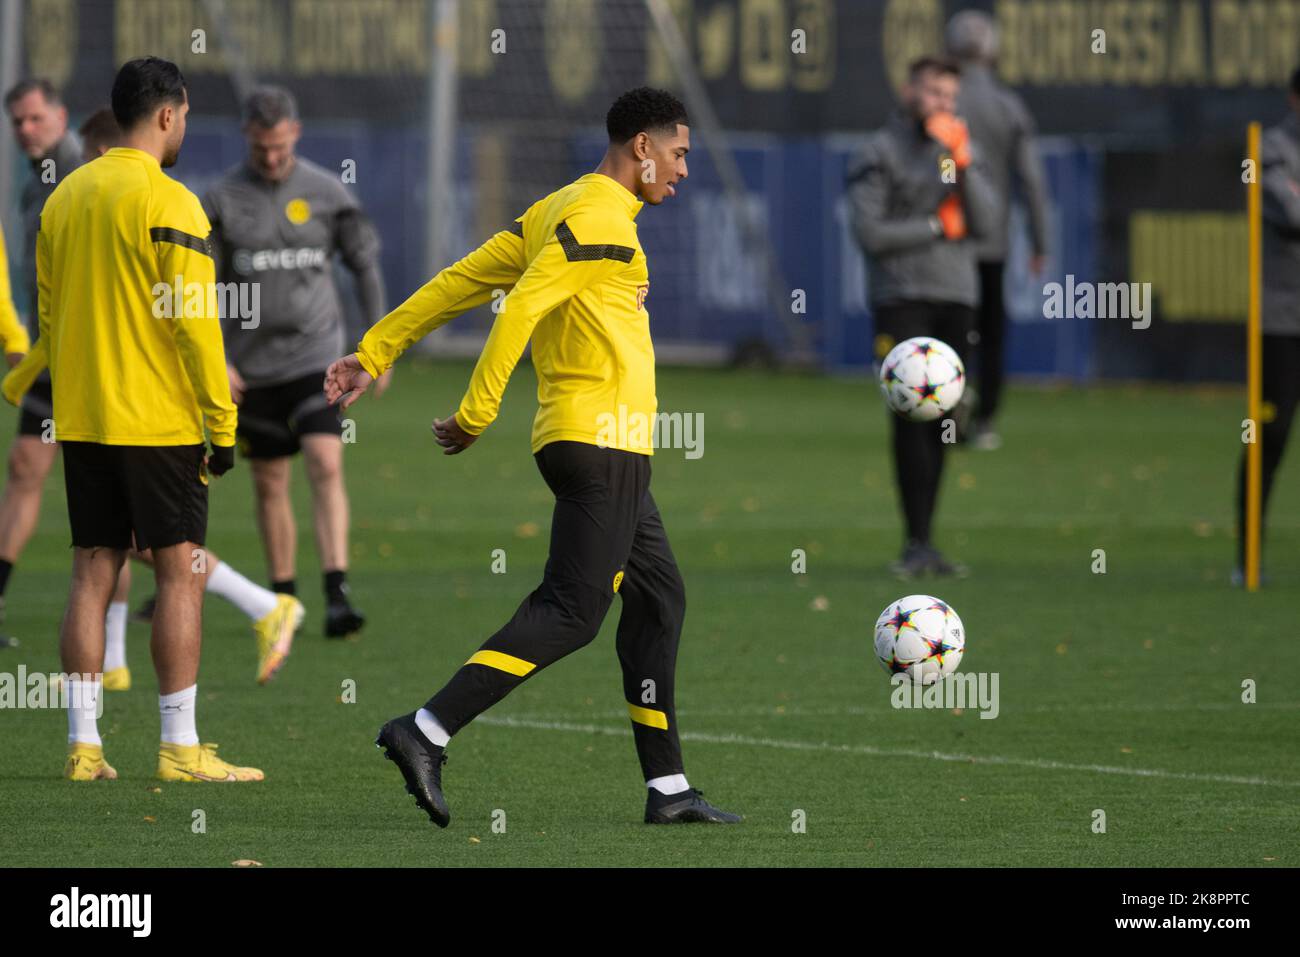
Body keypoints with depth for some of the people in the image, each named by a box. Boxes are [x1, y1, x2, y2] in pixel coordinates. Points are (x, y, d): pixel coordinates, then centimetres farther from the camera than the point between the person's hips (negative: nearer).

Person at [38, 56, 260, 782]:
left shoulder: (65, 198, 10)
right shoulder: (168, 203, -12)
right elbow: (195, 321, -14)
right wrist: (222, 424, -9)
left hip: (81, 419, 7)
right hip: (159, 422, -7)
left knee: (93, 575, 7)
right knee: (180, 573, -2)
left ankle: (84, 747, 5)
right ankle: (180, 749, -4)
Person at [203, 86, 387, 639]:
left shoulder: (327, 193, -1)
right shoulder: (224, 200, -2)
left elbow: (365, 263, 8)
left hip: (315, 355, -1)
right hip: (252, 365, 1)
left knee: (326, 466, -17)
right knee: (270, 483, 8)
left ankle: (337, 594, -22)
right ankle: (283, 601, 19)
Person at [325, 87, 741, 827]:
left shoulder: (558, 212, 16)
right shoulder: (601, 219, -13)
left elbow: (459, 283, 14)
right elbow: (520, 308, -22)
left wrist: (374, 354, 14)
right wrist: (477, 414, -20)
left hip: (608, 453, 10)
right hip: (601, 443, -10)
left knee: (661, 598, 13)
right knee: (570, 613, -11)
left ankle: (669, 789, 14)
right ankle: (427, 734, -16)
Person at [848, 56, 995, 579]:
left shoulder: (957, 149, 15)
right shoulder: (880, 153, -1)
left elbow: (981, 221, 4)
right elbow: (869, 233, -9)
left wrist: (962, 161, -6)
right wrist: (939, 227, -4)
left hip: (955, 297, 5)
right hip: (901, 298, -5)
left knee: (940, 422, 4)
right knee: (911, 419, -12)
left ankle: (923, 543, 8)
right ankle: (917, 543, -13)